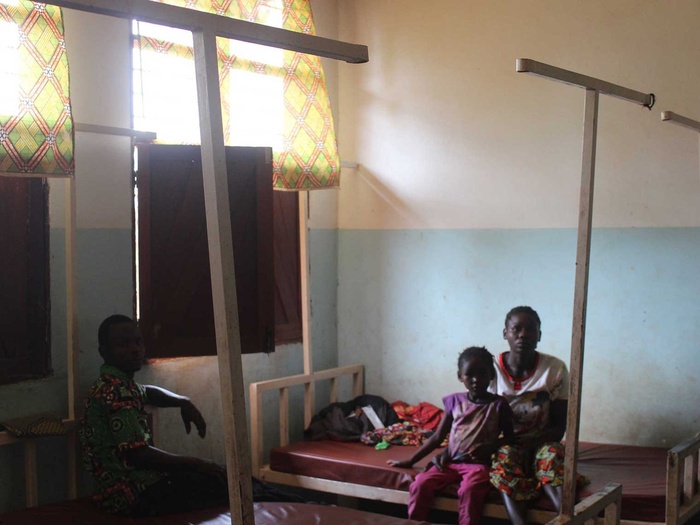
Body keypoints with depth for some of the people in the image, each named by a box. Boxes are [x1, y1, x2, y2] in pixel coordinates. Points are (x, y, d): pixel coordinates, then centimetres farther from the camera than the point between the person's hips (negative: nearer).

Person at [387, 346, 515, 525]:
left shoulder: (498, 404, 1)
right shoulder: (454, 401, 8)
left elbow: (509, 436, 6)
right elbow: (437, 437, 13)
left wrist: (489, 448, -16)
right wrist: (410, 461, 11)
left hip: (478, 463, -3)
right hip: (449, 461, 3)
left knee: (469, 489, -35)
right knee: (420, 484, -21)